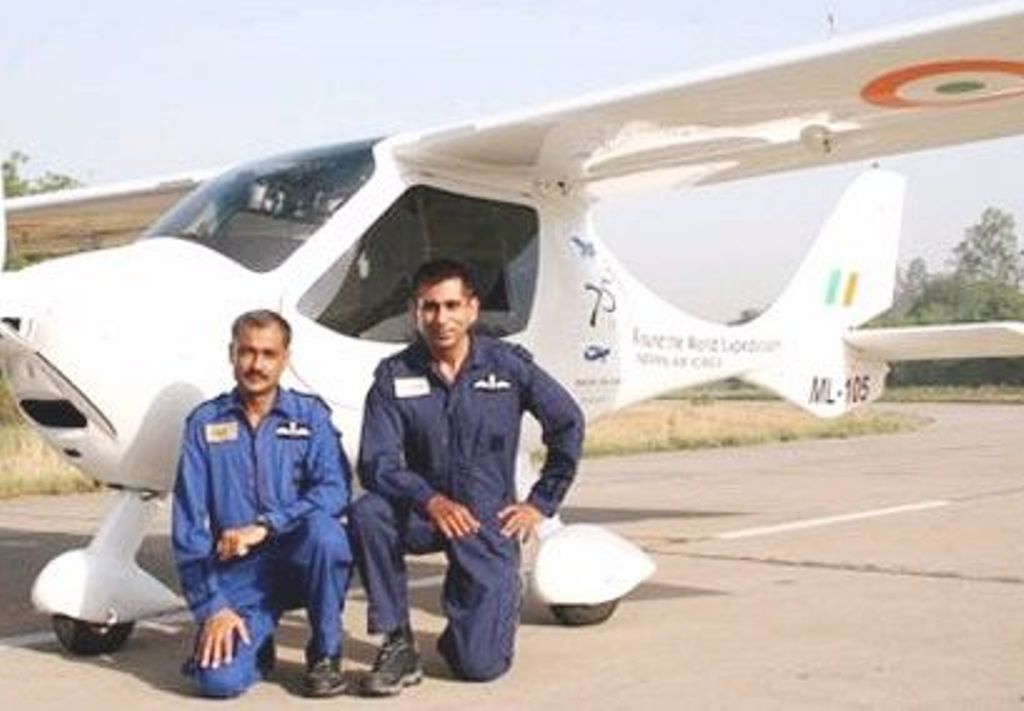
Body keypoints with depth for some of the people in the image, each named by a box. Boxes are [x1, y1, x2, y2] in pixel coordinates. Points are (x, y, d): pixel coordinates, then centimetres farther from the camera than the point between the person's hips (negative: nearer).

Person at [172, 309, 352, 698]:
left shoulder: (309, 414, 3)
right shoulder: (205, 423, 4)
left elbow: (334, 490, -13)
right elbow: (188, 523, 0)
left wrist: (265, 526, -24)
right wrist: (212, 605, -9)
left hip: (298, 561, 0)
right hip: (237, 573, 0)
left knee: (323, 530, -34)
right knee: (219, 679, -23)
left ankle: (325, 655, -10)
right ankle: (256, 644, 15)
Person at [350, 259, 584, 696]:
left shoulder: (508, 365, -5)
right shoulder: (394, 376, -6)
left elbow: (567, 425, 4)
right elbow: (376, 463, -13)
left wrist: (541, 502, 2)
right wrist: (430, 500, -30)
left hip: (490, 523, -1)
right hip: (422, 513, 2)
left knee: (479, 665, -12)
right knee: (366, 514, -33)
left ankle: (500, 603, 25)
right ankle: (398, 643, -16)